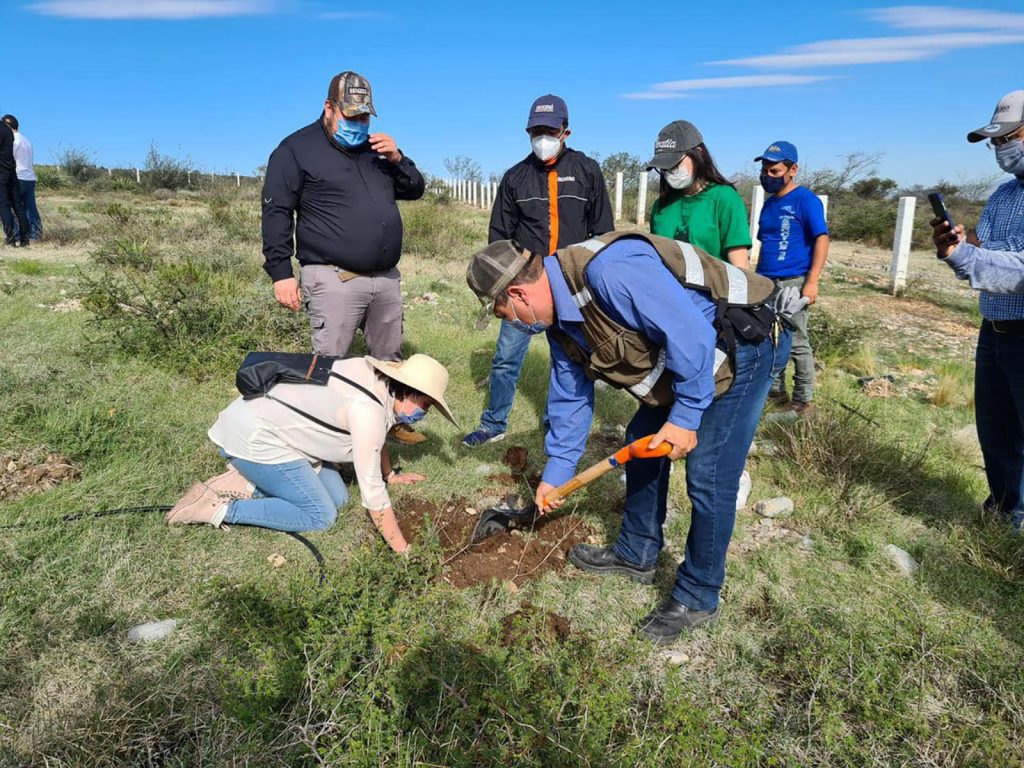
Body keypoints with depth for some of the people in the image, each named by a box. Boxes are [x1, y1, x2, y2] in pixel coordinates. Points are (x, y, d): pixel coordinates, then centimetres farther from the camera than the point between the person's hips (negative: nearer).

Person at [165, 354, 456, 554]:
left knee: (337, 497, 5)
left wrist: (390, 474, 30)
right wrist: (403, 550, -17)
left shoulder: (376, 379, -1)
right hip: (252, 439, -10)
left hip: (269, 422, 10)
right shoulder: (368, 409, -27)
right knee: (320, 516, -7)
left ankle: (244, 485, 10)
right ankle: (219, 509, -5)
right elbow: (371, 490, -24)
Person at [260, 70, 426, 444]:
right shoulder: (297, 149, -2)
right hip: (334, 280, -6)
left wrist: (397, 159, -1)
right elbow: (276, 212, -6)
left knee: (390, 360, 14)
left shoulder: (376, 148, 17)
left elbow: (414, 190, 19)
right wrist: (281, 272, -12)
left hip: (386, 277, 6)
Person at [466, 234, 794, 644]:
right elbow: (570, 395, 10)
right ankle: (636, 553, 32)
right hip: (685, 355, 10)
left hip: (745, 342, -10)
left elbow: (690, 332, -32)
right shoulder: (558, 317, 1)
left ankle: (698, 597, 10)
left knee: (708, 475, -8)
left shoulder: (607, 271, -33)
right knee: (642, 441, 14)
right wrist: (556, 471, 14)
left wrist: (685, 414, -22)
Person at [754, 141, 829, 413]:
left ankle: (803, 401, 9)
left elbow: (822, 239, -12)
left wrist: (812, 282, -20)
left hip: (793, 283, -7)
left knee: (796, 344, -1)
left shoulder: (805, 200, -6)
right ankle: (774, 391, 24)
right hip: (766, 283, 7)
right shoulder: (769, 203, 15)